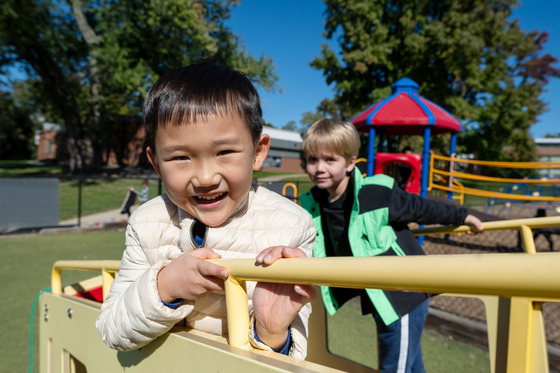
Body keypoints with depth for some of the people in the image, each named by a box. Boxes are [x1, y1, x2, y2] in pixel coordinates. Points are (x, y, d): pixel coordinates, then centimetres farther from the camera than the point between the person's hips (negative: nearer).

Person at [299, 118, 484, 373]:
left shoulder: (377, 193, -23)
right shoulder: (312, 204, -6)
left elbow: (420, 208, -8)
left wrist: (460, 216, 3)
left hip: (404, 297, -5)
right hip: (376, 299, 6)